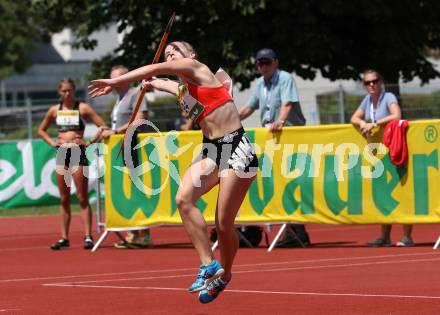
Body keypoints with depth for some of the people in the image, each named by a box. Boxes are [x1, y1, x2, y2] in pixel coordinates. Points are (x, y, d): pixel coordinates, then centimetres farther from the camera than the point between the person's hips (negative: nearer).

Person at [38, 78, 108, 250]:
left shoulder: (82, 108, -2)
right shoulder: (55, 110, 9)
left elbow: (103, 126, -5)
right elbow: (41, 130, 22)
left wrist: (89, 142, -10)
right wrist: (52, 142, 7)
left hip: (78, 153, -4)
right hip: (61, 154, 4)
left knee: (82, 198, -6)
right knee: (64, 199, 6)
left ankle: (88, 237, -7)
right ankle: (64, 238, 8)